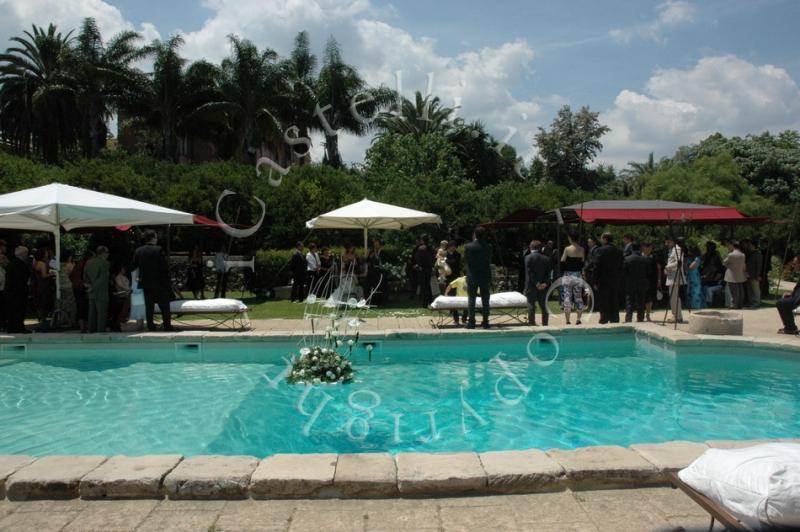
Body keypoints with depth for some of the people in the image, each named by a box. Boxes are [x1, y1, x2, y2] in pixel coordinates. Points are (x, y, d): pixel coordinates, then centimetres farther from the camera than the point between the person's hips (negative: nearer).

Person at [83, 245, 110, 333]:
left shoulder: (88, 263, 11)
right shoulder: (104, 263, -11)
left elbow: (85, 277, 16)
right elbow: (102, 278, -18)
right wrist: (93, 288, -12)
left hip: (91, 294, 7)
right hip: (101, 293, -7)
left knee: (92, 313, 12)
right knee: (102, 314, -4)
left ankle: (92, 331, 17)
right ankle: (101, 332, -5)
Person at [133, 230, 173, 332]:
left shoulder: (138, 251, 2)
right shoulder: (158, 250, -11)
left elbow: (134, 266, 6)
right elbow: (165, 267, -12)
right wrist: (167, 281, -3)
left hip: (146, 283, 4)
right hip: (159, 283, -4)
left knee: (149, 307, 10)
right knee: (164, 307, 4)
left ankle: (151, 327, 11)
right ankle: (167, 326, 4)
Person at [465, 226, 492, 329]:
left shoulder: (468, 247, -8)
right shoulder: (487, 247, -5)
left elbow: (465, 259, 0)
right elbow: (490, 260, 2)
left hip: (472, 277, -1)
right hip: (485, 276, 1)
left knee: (471, 299, 4)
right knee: (485, 300, 7)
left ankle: (471, 321, 1)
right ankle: (485, 321, 7)